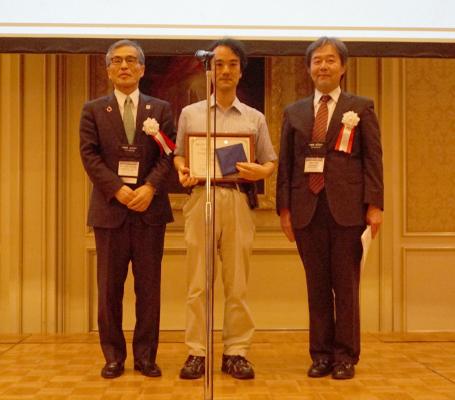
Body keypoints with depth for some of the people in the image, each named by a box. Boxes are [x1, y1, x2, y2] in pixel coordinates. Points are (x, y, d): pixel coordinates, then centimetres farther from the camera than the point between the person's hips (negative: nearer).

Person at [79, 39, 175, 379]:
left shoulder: (161, 109, 11)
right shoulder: (93, 110, 10)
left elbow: (167, 154, 1)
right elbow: (89, 155, -1)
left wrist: (149, 188, -15)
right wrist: (118, 189, -14)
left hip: (150, 208, 0)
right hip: (110, 208, 0)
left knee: (149, 286, 4)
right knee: (110, 287, 4)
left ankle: (146, 355, 13)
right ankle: (114, 356, 14)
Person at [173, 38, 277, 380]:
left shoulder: (255, 118, 11)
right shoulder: (190, 113, 11)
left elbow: (271, 162, 11)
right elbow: (178, 155, 13)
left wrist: (260, 172, -11)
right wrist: (183, 172, -9)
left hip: (239, 201, 0)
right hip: (201, 199, 0)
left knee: (238, 283, 3)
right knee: (198, 282, 0)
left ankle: (236, 352, 11)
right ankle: (197, 352, 8)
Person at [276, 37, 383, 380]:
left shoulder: (361, 108, 7)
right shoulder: (294, 112, 13)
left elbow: (373, 159, 2)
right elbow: (285, 163, 10)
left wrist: (374, 205, -7)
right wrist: (284, 208, 3)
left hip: (347, 207, -2)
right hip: (307, 209, 2)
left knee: (346, 285, 2)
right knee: (317, 286, 7)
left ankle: (346, 357, 12)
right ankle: (321, 355, 16)